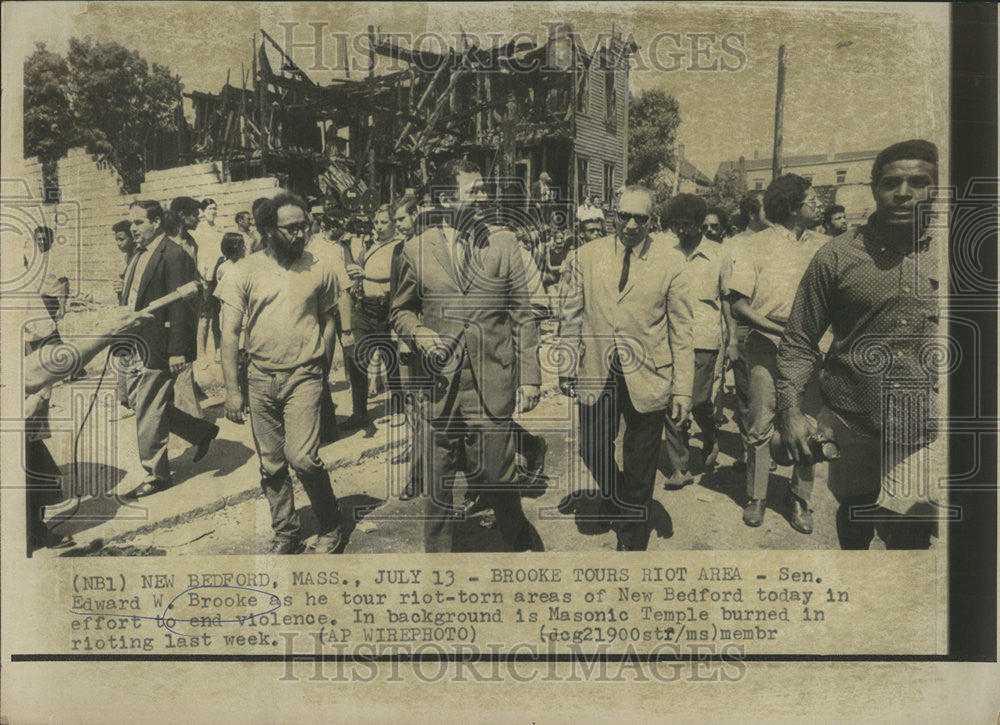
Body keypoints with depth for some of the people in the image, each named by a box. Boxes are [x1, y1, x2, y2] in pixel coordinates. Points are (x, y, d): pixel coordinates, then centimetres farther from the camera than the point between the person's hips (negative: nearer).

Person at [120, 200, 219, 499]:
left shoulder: (173, 255, -15)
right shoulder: (140, 255, 15)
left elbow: (179, 306, -19)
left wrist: (177, 351, -21)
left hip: (160, 349, -9)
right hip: (142, 346, 10)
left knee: (148, 412, -1)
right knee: (153, 407, 16)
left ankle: (156, 474, 13)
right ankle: (202, 431, 33)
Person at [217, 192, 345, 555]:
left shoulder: (320, 268, 1)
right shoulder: (244, 272, -1)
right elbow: (230, 333, -3)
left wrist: (320, 364, 6)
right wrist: (232, 389, -8)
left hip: (303, 378, -2)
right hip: (261, 379, 2)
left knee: (302, 458, -14)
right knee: (271, 466, 9)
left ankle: (330, 525, 9)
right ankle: (286, 535, 25)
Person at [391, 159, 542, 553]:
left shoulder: (504, 243, 4)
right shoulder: (416, 250, 3)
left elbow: (522, 315, 5)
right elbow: (400, 310, 15)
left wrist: (529, 377, 1)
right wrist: (422, 337, -6)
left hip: (492, 386, 0)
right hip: (438, 386, 1)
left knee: (495, 475, 4)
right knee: (437, 483, 9)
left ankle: (521, 542, 32)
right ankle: (437, 553, 30)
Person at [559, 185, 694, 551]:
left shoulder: (670, 261, -3)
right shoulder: (585, 257, 1)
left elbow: (682, 329, -3)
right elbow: (572, 317, 9)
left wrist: (682, 389, -6)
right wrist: (568, 367, 7)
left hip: (648, 379, -2)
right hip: (597, 375, 2)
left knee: (639, 470, 9)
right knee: (593, 452, 11)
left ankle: (634, 543, 28)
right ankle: (618, 507, 44)